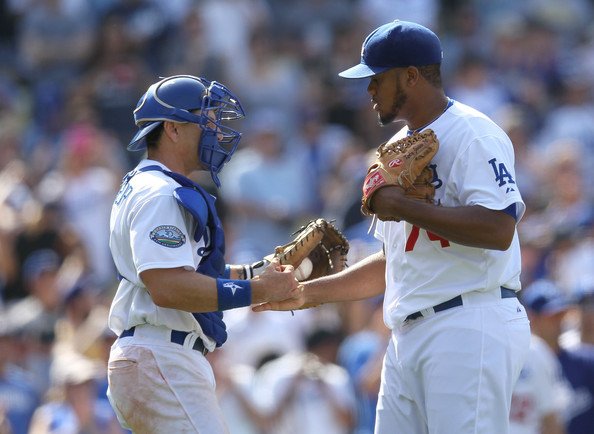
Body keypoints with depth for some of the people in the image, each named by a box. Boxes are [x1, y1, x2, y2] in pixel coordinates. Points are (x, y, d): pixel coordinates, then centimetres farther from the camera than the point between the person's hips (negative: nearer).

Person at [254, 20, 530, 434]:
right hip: (409, 334, 9)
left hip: (471, 327, -9)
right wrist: (307, 293, 22)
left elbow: (499, 229, -22)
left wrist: (403, 207, -16)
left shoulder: (471, 133, -7)